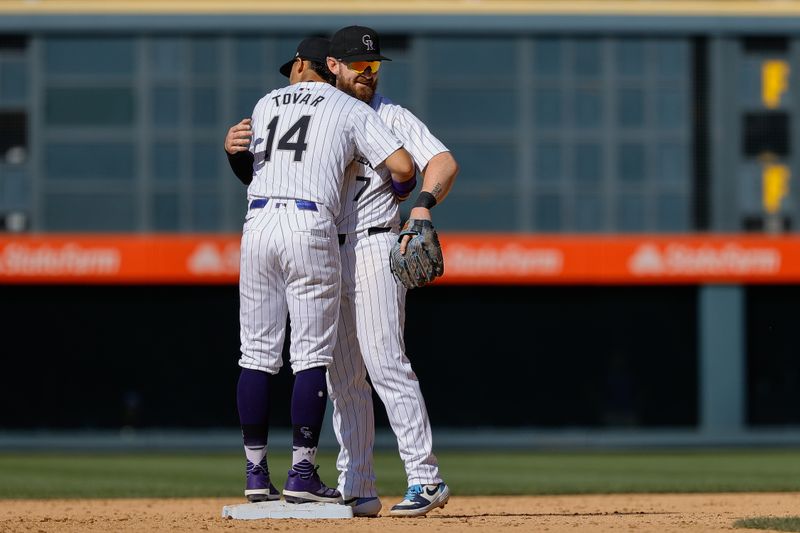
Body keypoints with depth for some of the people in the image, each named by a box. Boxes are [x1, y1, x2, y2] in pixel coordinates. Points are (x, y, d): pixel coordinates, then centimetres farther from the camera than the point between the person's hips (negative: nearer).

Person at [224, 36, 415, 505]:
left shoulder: (267, 104, 22)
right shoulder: (353, 110, 9)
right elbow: (403, 167, 2)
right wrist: (399, 191, 19)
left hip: (258, 224, 4)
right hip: (310, 227, -4)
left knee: (258, 354, 8)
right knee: (313, 357, -1)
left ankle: (256, 474, 9)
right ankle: (302, 475, -5)